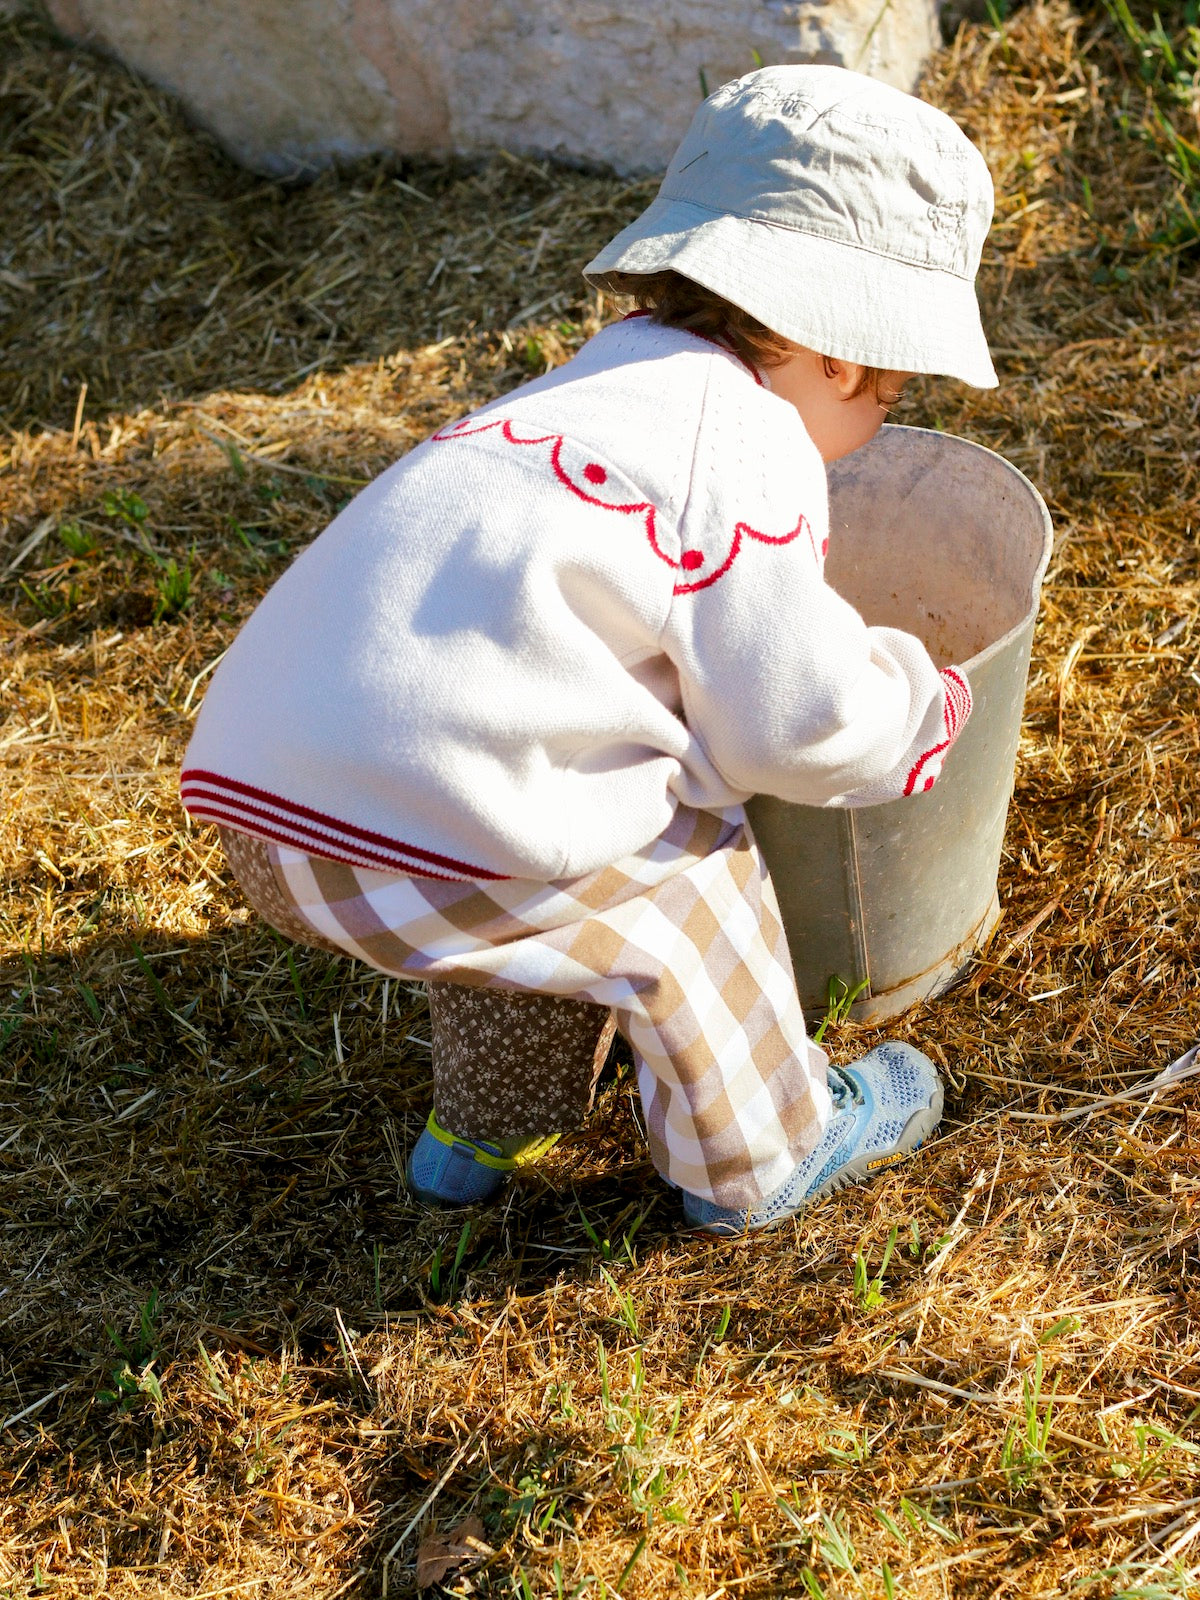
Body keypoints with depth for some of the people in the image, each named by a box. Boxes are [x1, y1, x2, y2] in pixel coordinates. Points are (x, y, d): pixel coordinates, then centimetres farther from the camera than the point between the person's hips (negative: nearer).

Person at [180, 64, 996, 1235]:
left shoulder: (599, 388, 22)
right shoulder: (746, 449, -5)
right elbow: (790, 728, -1)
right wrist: (926, 704, 19)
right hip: (426, 842, -9)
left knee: (541, 878, 32)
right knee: (688, 875, 14)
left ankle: (484, 1123, 50)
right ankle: (759, 1157, 33)